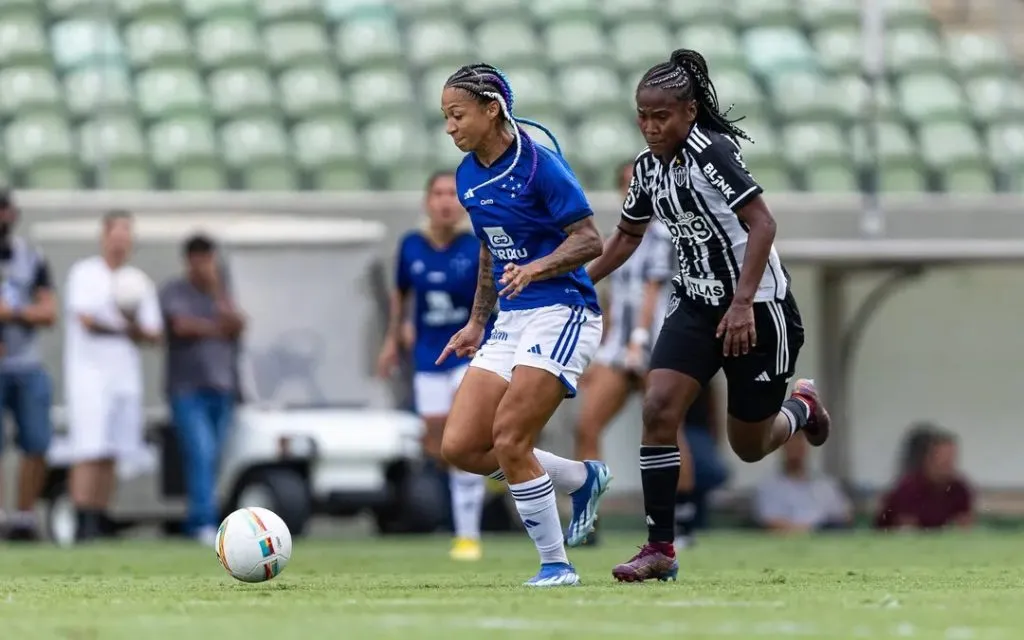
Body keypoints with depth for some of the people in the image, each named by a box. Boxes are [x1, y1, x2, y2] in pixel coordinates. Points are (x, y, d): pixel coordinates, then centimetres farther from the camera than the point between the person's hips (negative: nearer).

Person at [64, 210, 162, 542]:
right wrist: (125, 327, -1)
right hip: (89, 373, -5)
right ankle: (84, 526, -14)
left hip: (126, 375, 5)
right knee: (89, 452, -12)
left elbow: (154, 336, 9)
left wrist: (135, 325, -12)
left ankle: (99, 525, 5)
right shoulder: (84, 274, 0)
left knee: (110, 456, 3)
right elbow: (87, 321, -11)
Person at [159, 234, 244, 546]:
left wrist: (218, 292, -9)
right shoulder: (174, 291, 2)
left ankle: (196, 524, 9)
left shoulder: (222, 292, 18)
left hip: (222, 389, 5)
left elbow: (237, 326, 1)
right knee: (201, 455, -17)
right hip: (188, 389, -5)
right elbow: (182, 325, -14)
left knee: (212, 460, 3)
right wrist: (216, 328, -2)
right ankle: (205, 521, -21)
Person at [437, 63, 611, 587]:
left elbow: (589, 241, -15)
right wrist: (476, 323, 23)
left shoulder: (539, 164, -14)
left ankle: (555, 564, -2)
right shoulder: (468, 177, 9)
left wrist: (535, 269, -29)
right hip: (511, 322, 8)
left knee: (508, 440, -16)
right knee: (459, 446, -2)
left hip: (562, 313, -8)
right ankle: (582, 479, 17)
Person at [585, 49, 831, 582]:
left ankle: (802, 406, 41)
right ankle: (660, 550, -9)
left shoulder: (710, 152, -19)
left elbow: (762, 224, -23)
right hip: (697, 305, 6)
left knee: (749, 447, 5)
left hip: (756, 309, -6)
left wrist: (742, 304, -29)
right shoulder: (649, 167, 4)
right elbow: (626, 236, 21)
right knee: (658, 409, -14)